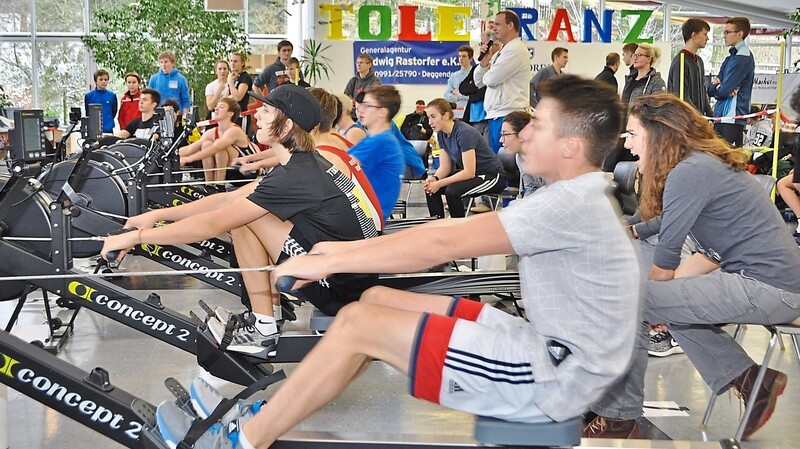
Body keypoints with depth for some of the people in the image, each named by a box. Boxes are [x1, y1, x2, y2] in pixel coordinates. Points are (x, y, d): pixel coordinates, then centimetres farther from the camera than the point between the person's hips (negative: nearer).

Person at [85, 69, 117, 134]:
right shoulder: (89, 96, 0)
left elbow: (114, 112, 8)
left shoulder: (112, 96, 2)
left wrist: (108, 121, 4)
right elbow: (87, 112, 5)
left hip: (108, 130, 1)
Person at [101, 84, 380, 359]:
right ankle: (272, 310, 14)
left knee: (244, 217, -10)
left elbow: (212, 224, -19)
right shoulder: (306, 163, 8)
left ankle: (263, 331, -3)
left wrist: (134, 237, -12)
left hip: (343, 292, -9)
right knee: (243, 211, 15)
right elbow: (228, 200, 10)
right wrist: (158, 215, 7)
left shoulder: (294, 176, -20)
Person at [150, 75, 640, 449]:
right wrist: (348, 249, 5)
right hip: (548, 348, 10)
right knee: (377, 299, 8)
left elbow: (442, 245, -23)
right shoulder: (570, 197, 10)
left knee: (359, 324, -11)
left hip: (550, 379, -9)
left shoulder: (572, 205, -22)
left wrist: (329, 263, -16)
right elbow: (452, 227, 9)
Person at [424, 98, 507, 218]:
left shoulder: (464, 133, -26)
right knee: (430, 187, -8)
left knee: (452, 191, -31)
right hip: (469, 173, 8)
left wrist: (439, 183, -29)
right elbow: (445, 167, 2)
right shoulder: (441, 134, 0)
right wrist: (434, 178, -20)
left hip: (493, 175, -8)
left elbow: (469, 172, -28)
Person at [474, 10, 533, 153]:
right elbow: (479, 82, 20)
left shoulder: (516, 50, -10)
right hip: (495, 116, 9)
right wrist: (484, 61, 3)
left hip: (508, 116, -9)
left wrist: (488, 72, 7)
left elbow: (491, 79, -17)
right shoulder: (500, 52, 18)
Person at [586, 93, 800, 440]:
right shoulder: (703, 163, 15)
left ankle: (618, 420, -1)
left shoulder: (689, 172, -15)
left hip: (768, 288, -10)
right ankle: (750, 380, 20)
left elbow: (665, 260, -11)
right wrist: (672, 282, 10)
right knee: (663, 297, 25)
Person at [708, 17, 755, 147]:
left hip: (731, 118, -9)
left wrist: (716, 86, 4)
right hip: (722, 117, 10)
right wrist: (718, 86, -8)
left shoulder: (742, 58, -11)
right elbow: (710, 89, 14)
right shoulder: (731, 57, 18)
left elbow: (723, 91, -17)